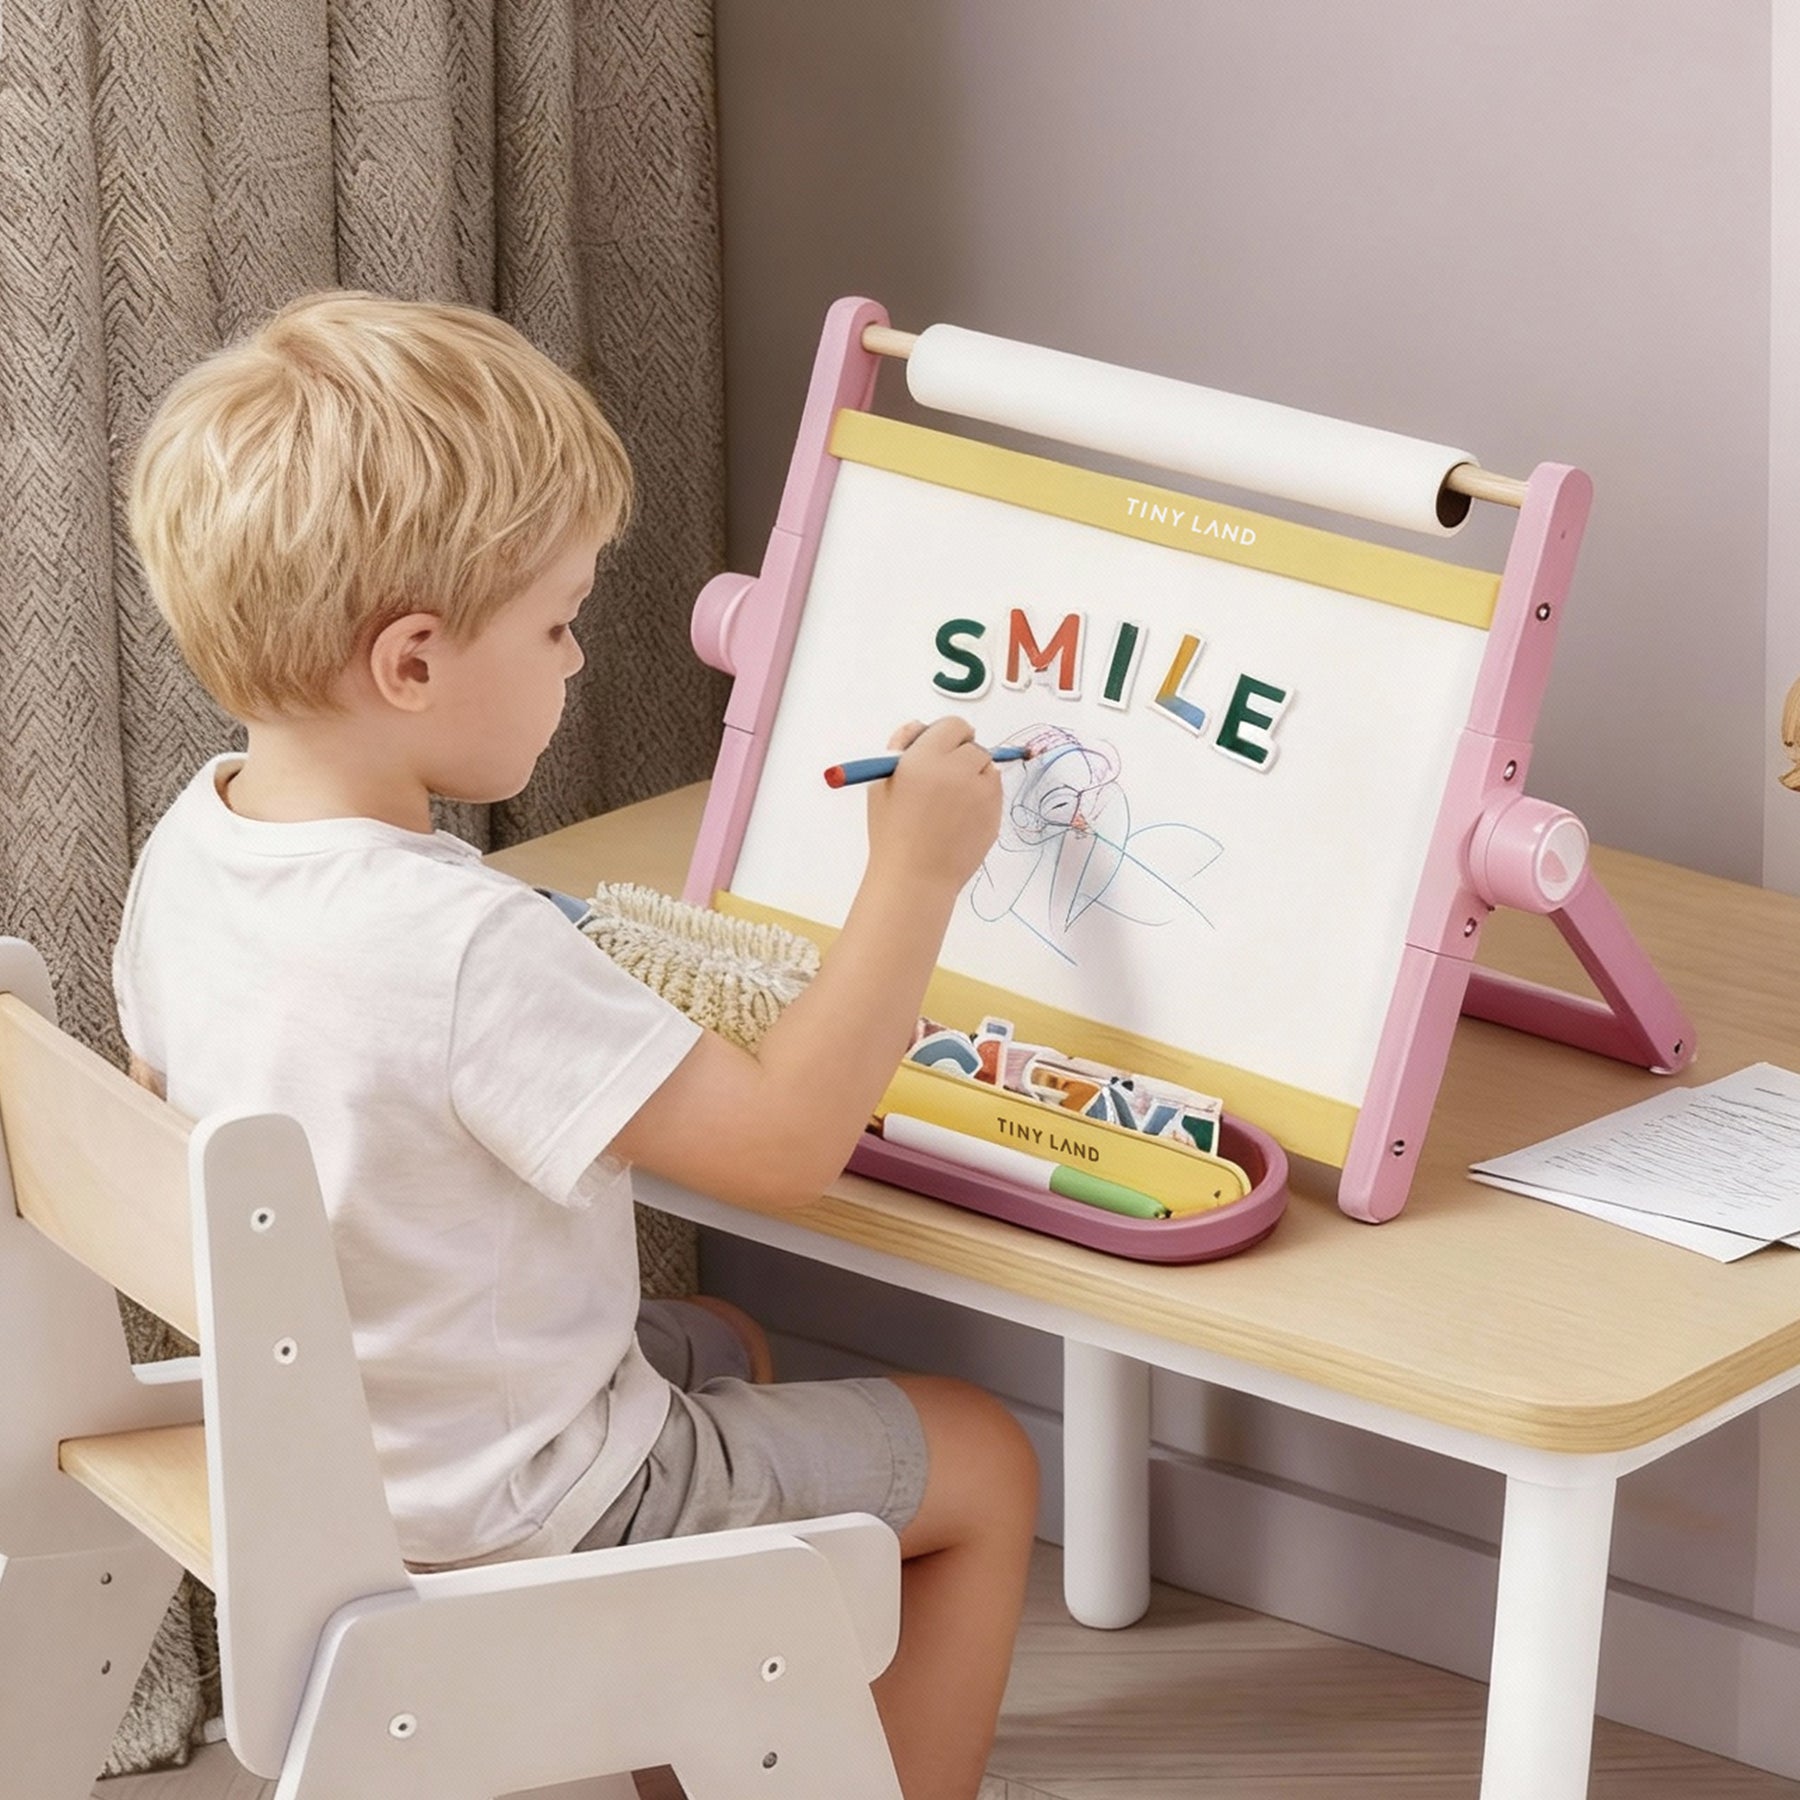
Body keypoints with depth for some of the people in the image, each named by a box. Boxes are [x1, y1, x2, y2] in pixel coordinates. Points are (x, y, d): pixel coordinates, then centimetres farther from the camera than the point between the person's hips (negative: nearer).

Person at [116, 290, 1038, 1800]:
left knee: (726, 1348, 34)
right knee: (984, 1464, 8)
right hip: (507, 1506, -9)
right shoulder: (464, 946, -36)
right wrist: (914, 875, -23)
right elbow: (783, 1142, -31)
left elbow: (166, 1091, 9)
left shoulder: (191, 842, -9)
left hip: (309, 1432, 9)